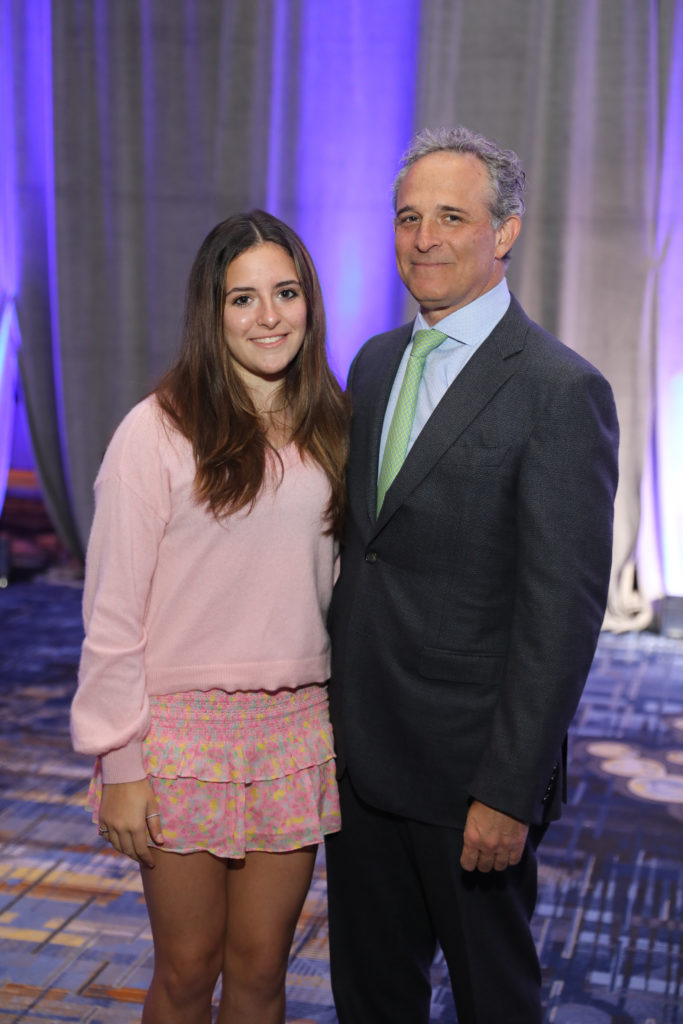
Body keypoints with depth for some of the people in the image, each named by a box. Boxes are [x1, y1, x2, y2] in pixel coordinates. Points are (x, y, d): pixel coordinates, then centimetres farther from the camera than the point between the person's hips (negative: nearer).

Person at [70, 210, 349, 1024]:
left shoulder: (328, 431, 6)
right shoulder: (159, 430, -10)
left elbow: (322, 583, 11)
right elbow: (113, 609, -9)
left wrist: (342, 726, 7)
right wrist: (119, 763, -9)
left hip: (295, 731, 4)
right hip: (183, 726, -4)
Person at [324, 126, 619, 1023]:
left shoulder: (560, 392, -15)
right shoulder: (375, 362, 8)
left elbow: (563, 609, -18)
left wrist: (509, 790, -19)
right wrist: (334, 706, 10)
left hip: (468, 763, -6)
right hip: (359, 747, 6)